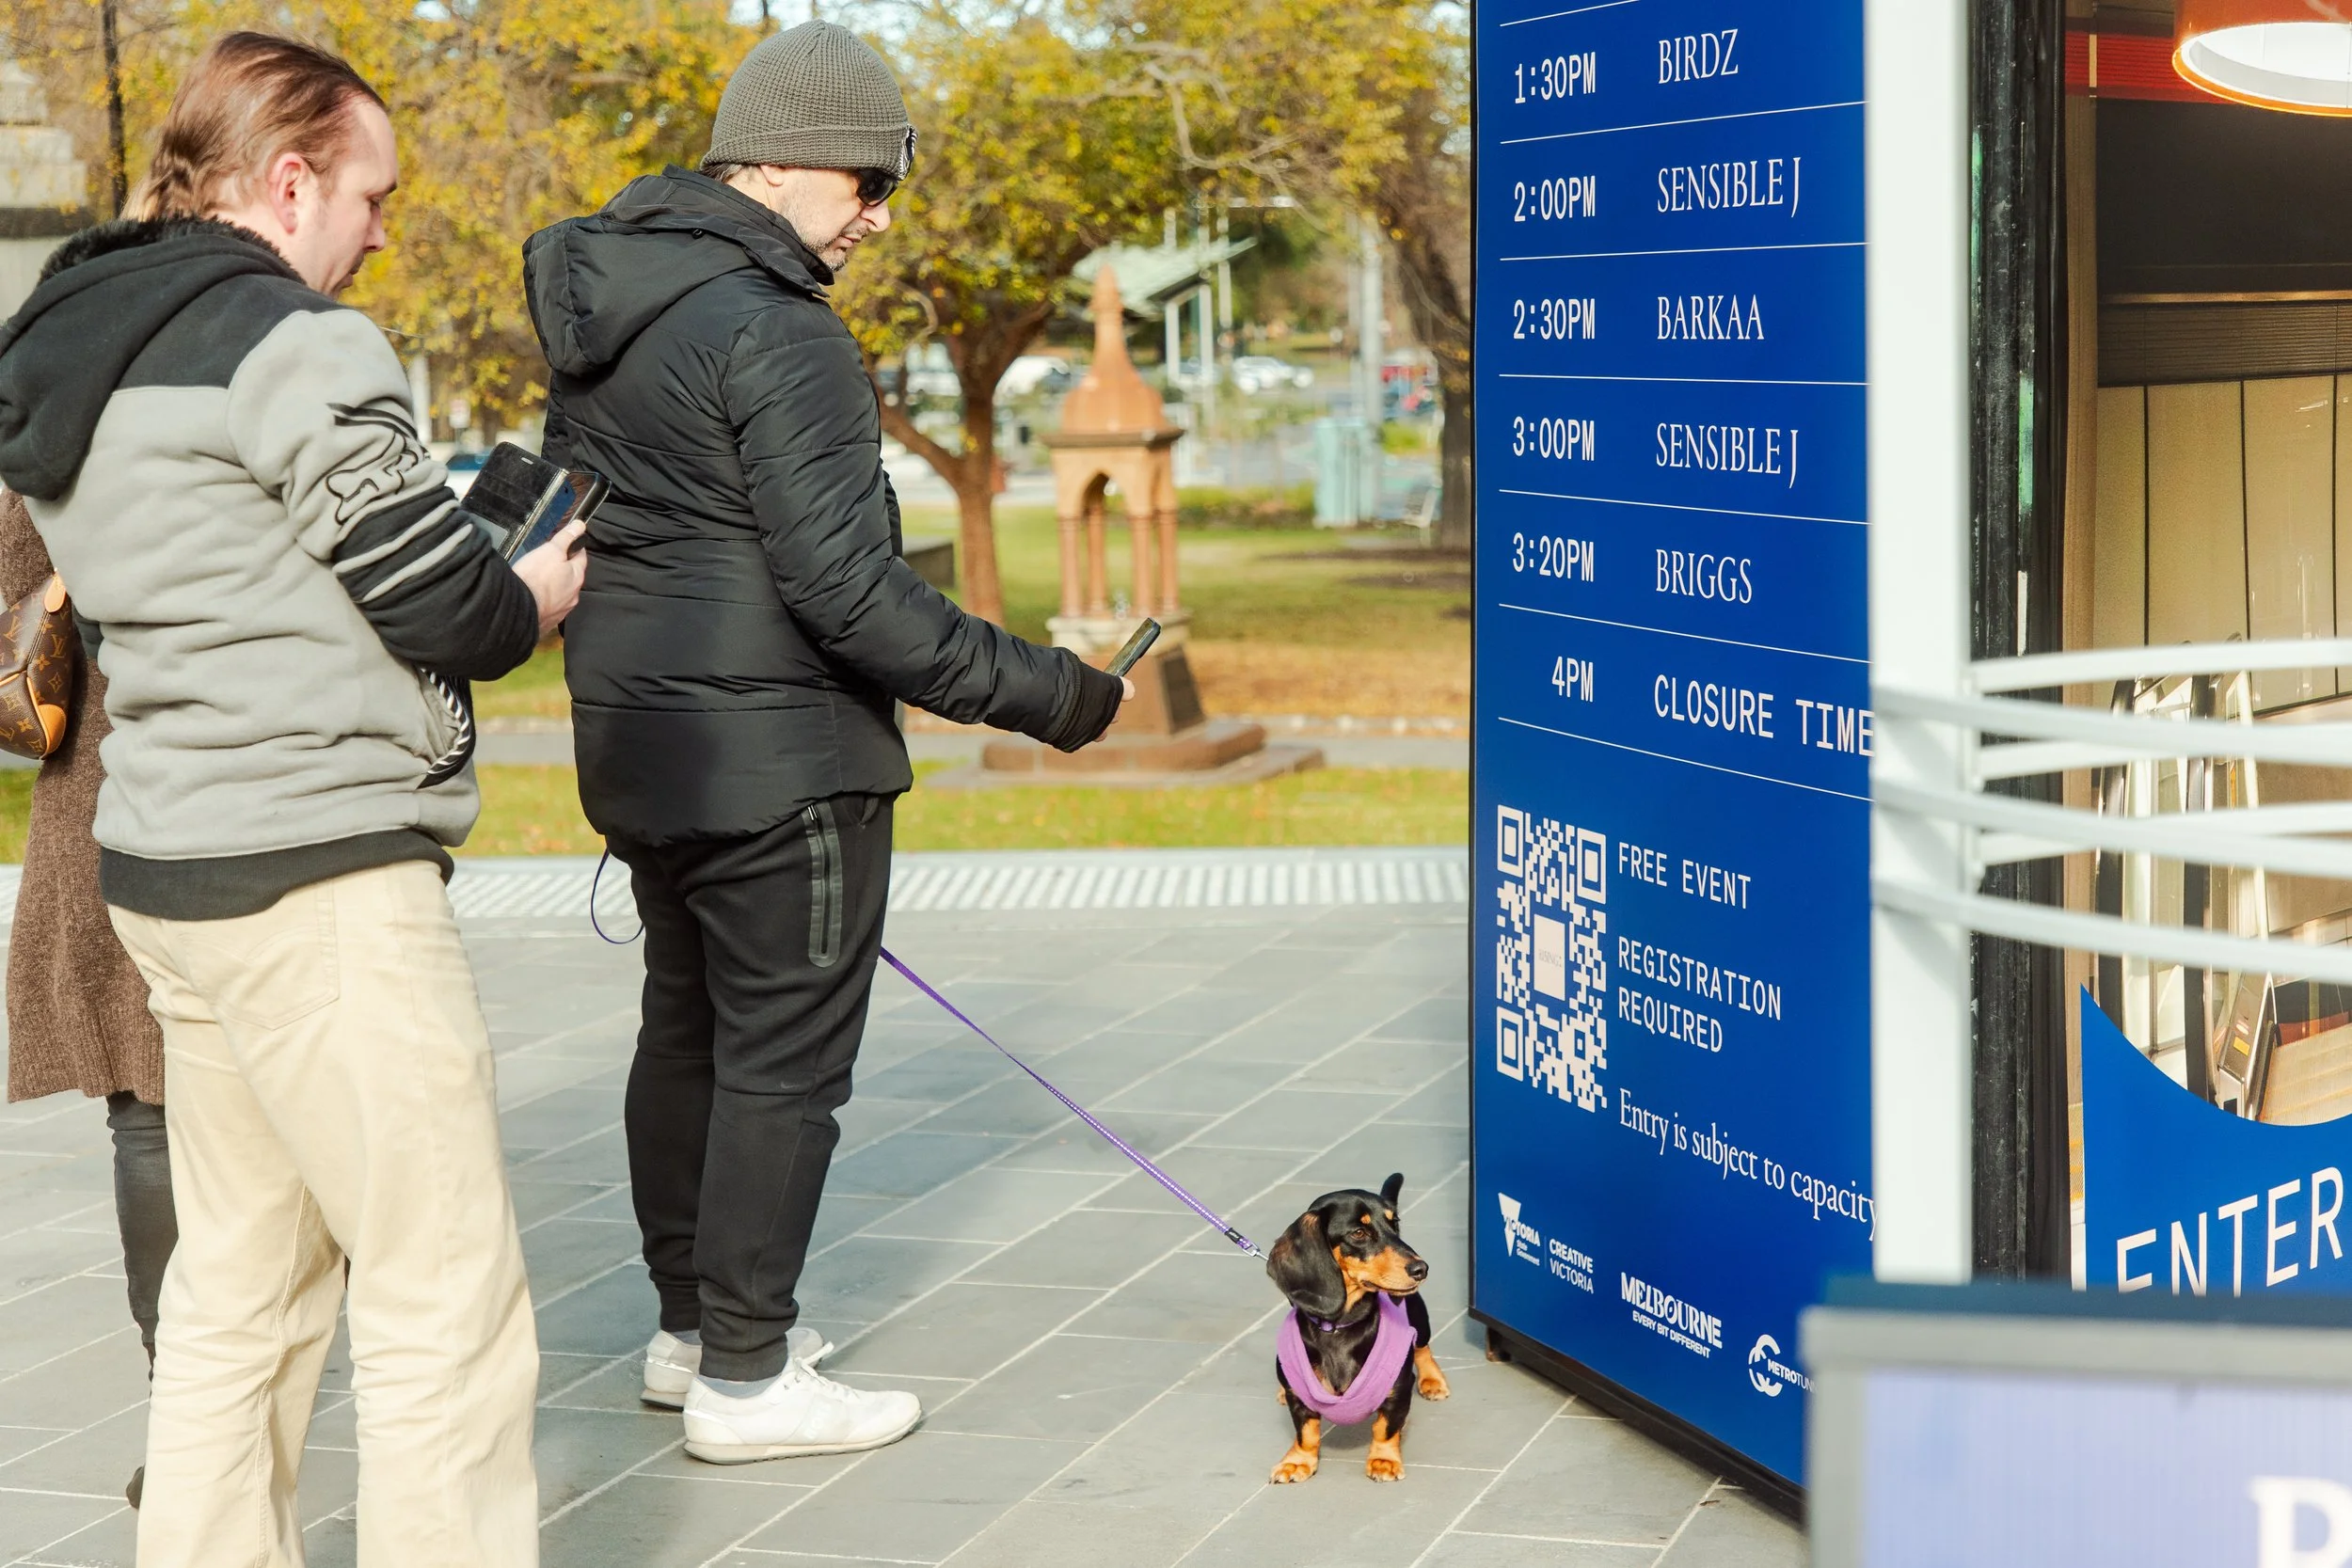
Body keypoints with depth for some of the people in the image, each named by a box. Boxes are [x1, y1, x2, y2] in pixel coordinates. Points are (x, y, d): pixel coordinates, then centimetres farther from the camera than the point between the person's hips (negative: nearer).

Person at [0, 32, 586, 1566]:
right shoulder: (298, 345, -13)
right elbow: (444, 602, -14)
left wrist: (480, 572, 12)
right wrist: (532, 597, 7)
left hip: (171, 865, 10)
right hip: (323, 878, -9)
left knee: (241, 1293, 15)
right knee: (449, 1318, -5)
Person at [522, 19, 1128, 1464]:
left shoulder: (599, 307, 9)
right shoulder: (779, 333, -19)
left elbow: (572, 518, 17)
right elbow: (845, 586, -24)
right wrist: (1047, 694, -18)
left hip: (640, 747, 9)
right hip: (779, 759, -9)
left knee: (687, 1024, 18)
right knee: (783, 1057, -1)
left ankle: (691, 1324, 29)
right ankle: (745, 1380, 4)